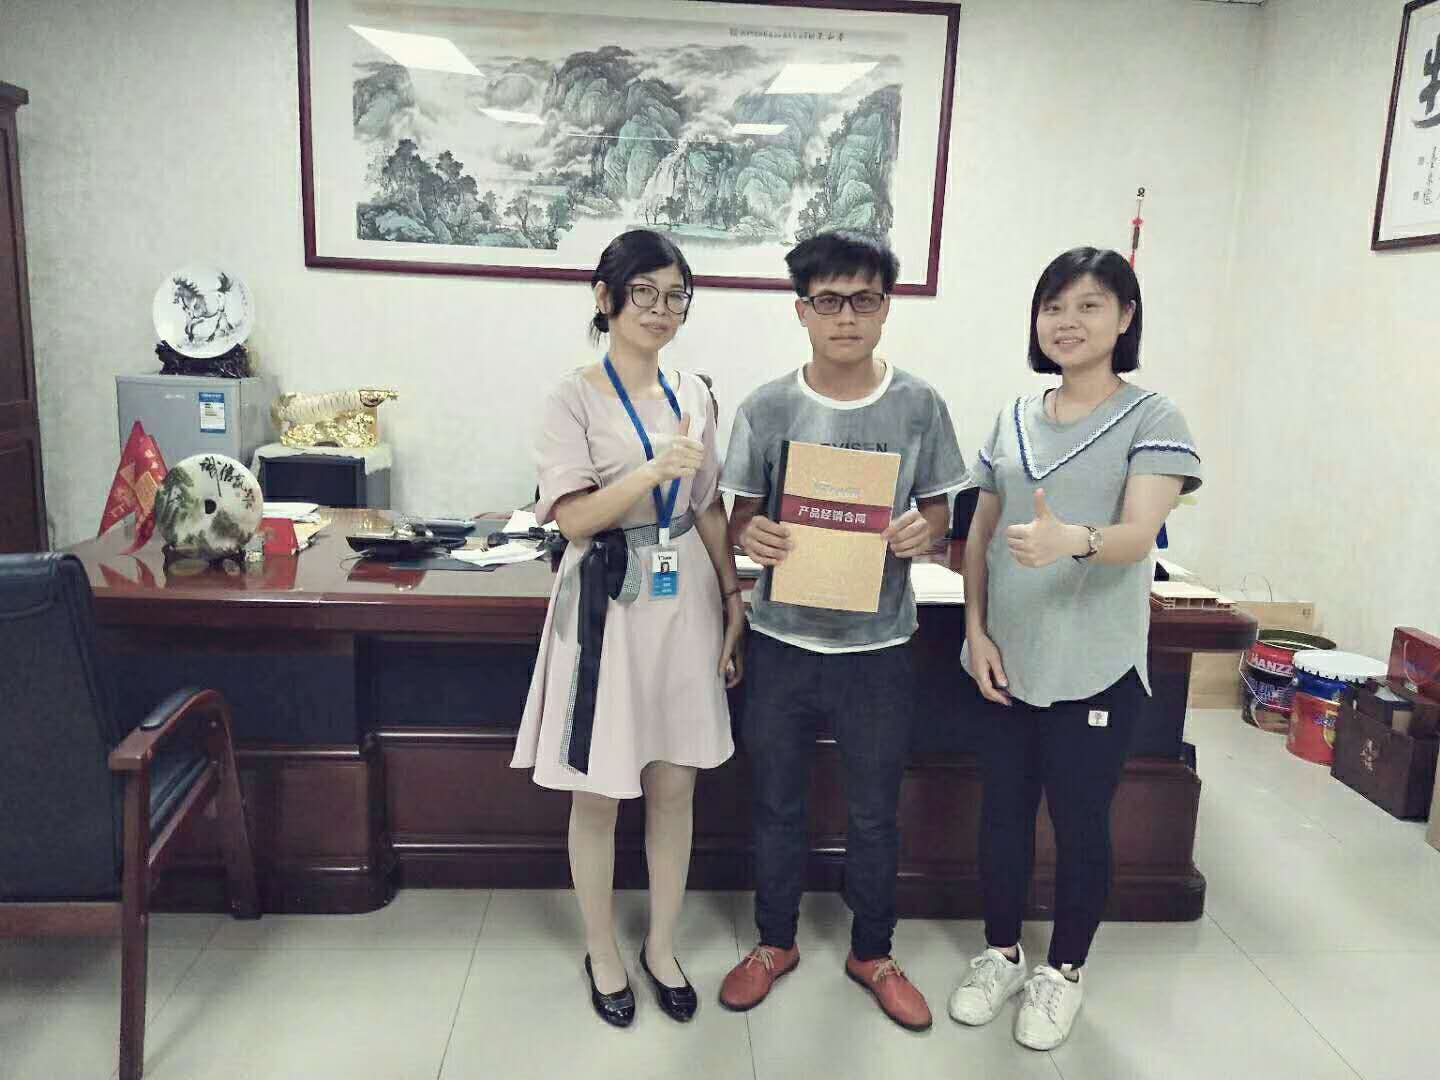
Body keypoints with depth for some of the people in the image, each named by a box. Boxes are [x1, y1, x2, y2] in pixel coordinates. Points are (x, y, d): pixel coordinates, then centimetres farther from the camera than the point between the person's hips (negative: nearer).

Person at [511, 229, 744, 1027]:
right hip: (608, 605, -4)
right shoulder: (574, 399, -8)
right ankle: (602, 952, 31)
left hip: (685, 601, 4)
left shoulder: (693, 394, 7)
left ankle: (661, 947, 33)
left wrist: (734, 603, 8)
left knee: (674, 786, 13)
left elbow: (710, 510, 11)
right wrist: (652, 472, -29)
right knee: (599, 793, 8)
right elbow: (573, 518, -15)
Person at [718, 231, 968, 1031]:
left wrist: (926, 532, -19)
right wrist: (750, 537, -22)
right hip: (783, 641, 1)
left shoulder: (920, 407, -4)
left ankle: (872, 954, 39)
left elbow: (937, 508, 4)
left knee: (874, 815, 15)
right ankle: (775, 943, 39)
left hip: (878, 646, 0)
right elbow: (738, 515, 1)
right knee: (776, 805, 16)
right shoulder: (765, 410, -4)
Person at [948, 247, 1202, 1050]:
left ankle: (1065, 971, 31)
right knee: (1004, 810, 13)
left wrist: (1072, 539, -42)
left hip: (1095, 668, -4)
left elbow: (1138, 534, -21)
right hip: (1006, 659, 4)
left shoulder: (1152, 419, -7)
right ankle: (1002, 954, 34)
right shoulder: (1015, 419, 8)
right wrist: (976, 630, -1)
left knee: (1081, 820, 9)